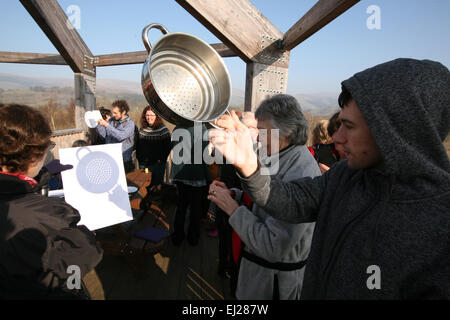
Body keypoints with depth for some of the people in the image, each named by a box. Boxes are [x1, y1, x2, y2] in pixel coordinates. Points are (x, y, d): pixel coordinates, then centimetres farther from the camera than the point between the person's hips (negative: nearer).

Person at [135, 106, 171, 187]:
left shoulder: (163, 129, -10)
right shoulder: (142, 129, 6)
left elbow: (168, 146, -11)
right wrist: (139, 157, 9)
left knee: (156, 185, 5)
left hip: (157, 164, -5)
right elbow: (137, 145, 17)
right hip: (143, 163, 5)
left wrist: (161, 159, -14)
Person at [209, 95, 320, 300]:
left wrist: (233, 209, -25)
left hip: (276, 277, -8)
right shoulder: (285, 160, -1)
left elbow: (273, 247, -31)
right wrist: (232, 194, -5)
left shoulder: (300, 177, -31)